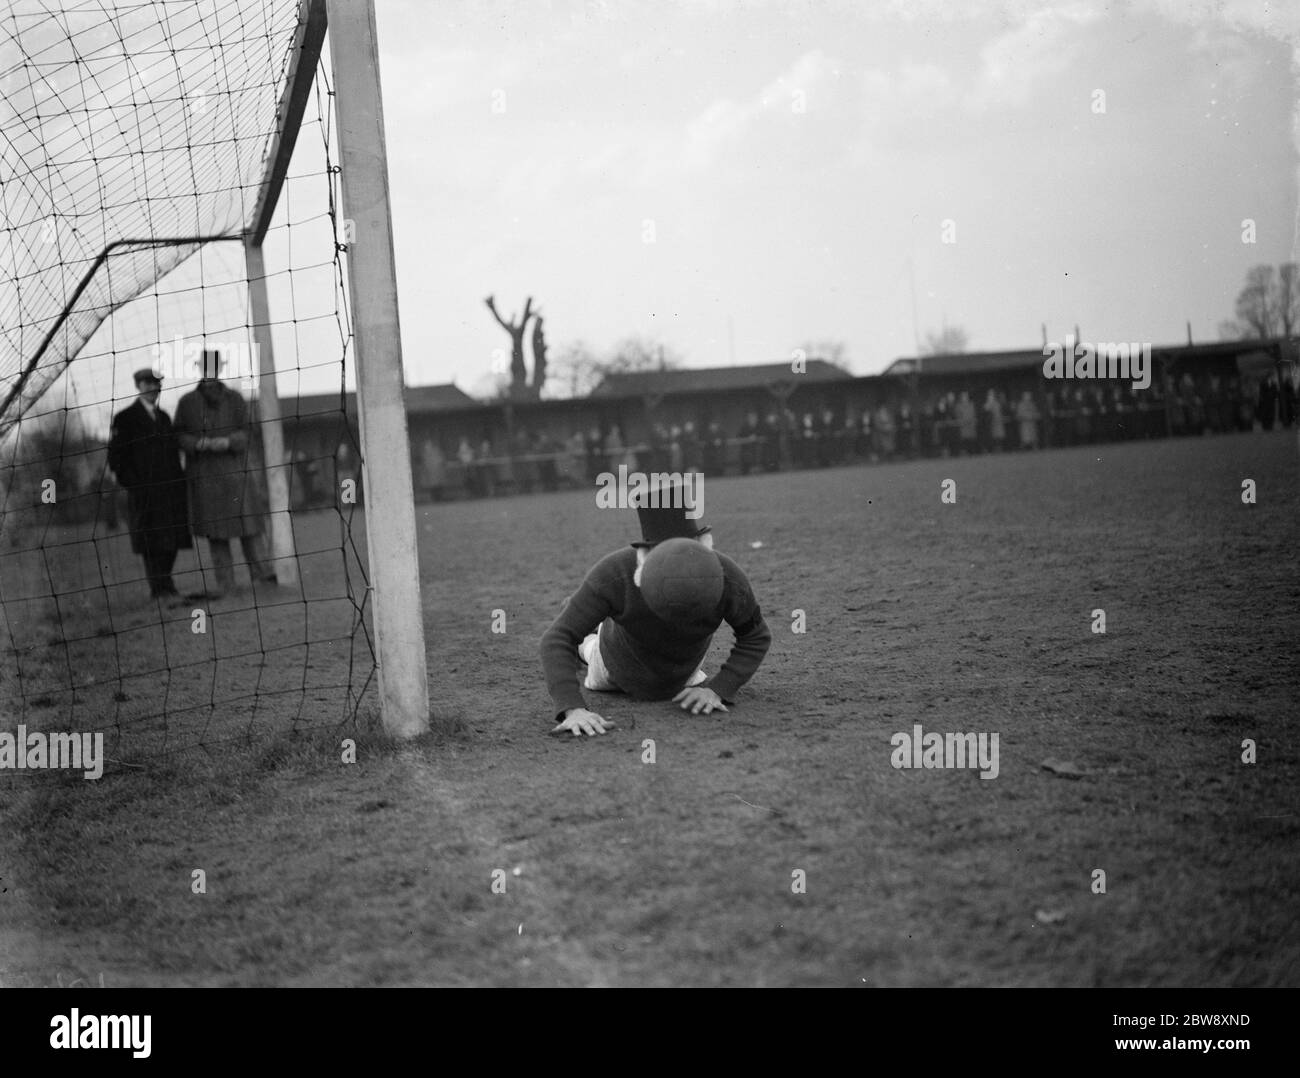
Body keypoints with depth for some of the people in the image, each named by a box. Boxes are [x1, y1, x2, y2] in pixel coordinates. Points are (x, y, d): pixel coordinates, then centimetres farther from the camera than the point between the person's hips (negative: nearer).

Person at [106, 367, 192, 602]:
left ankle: (160, 587, 17)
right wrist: (132, 483, -12)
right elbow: (115, 457, -5)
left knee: (171, 542, 6)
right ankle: (161, 587, -2)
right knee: (151, 542, -5)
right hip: (144, 493, -6)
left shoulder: (163, 417, 18)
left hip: (171, 490, 6)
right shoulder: (125, 419, -2)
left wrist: (179, 481, 11)